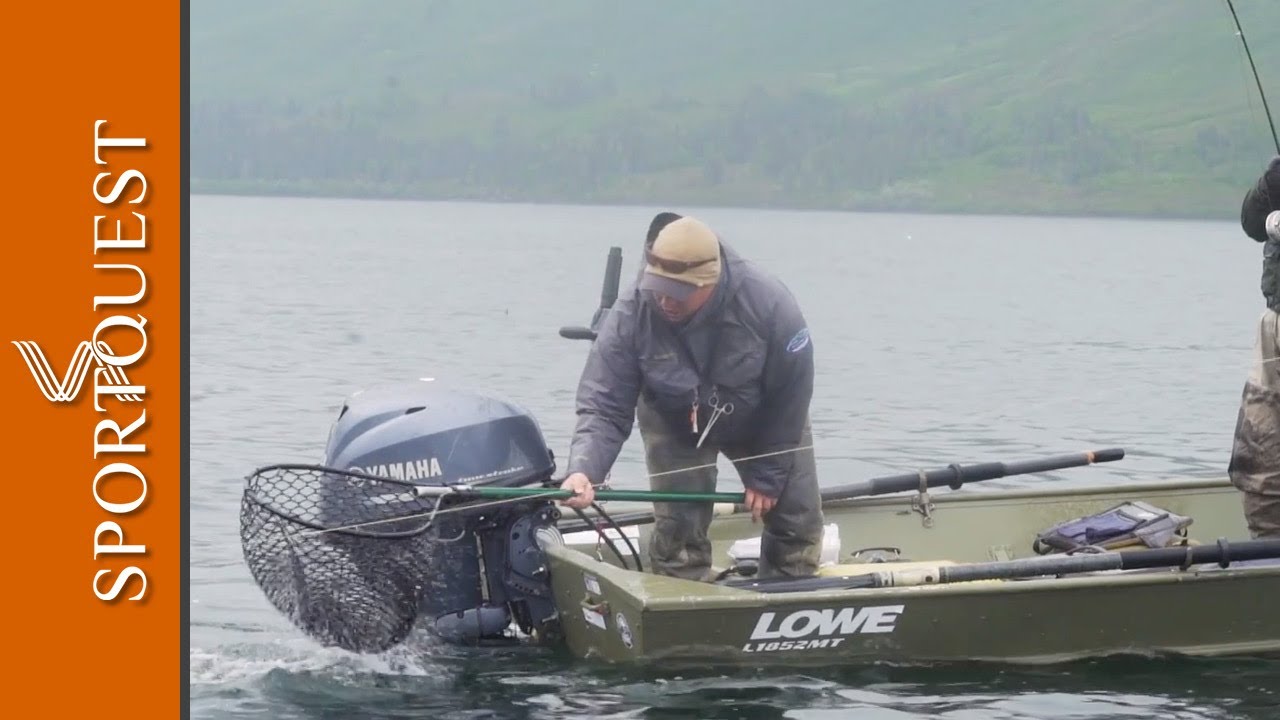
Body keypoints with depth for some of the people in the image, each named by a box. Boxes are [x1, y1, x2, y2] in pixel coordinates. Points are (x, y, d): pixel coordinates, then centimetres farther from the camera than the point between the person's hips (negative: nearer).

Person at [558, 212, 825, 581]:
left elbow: (790, 398, -21)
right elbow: (603, 408, -29)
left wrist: (767, 477, -14)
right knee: (676, 531, -10)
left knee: (798, 522, 5)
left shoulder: (769, 303, -35)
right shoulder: (630, 315, -34)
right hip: (676, 426, 0)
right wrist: (583, 470, -48)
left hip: (764, 422, 1)